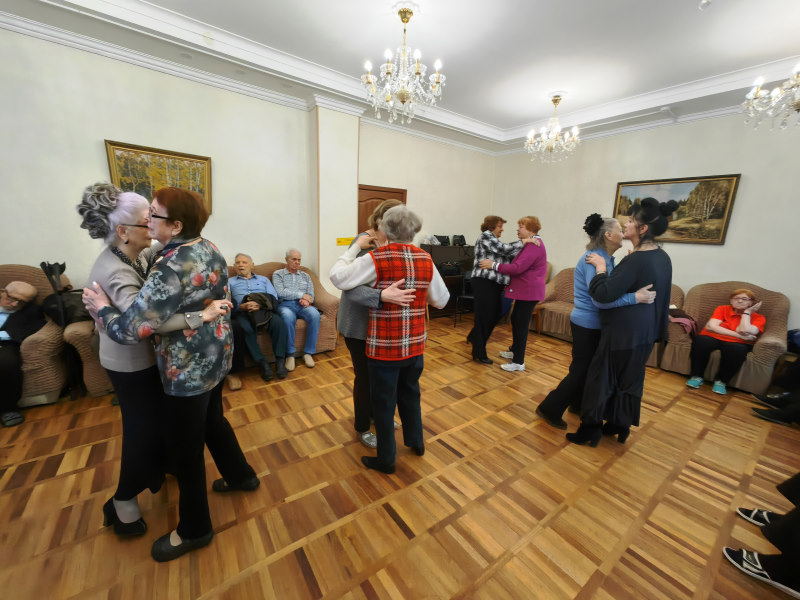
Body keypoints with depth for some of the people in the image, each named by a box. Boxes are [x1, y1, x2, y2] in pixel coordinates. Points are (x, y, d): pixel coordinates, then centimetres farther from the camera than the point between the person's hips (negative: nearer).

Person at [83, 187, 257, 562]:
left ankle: (194, 530, 34)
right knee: (213, 421, 29)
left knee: (184, 452, 11)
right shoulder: (209, 250, 2)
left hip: (188, 371, -9)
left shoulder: (172, 268, -27)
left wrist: (100, 308, -9)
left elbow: (129, 330, -26)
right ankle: (241, 475, 50)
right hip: (216, 357, 9)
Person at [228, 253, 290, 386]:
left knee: (279, 323, -33)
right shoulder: (230, 282, 26)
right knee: (245, 328, -37)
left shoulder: (263, 279, 28)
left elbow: (274, 297, 11)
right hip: (242, 312, -1)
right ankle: (261, 362, -27)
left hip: (263, 310, 1)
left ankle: (280, 360, -27)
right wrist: (242, 306, -14)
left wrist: (261, 304, -11)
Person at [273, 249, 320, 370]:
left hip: (302, 305, 3)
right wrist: (301, 294, -7)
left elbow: (311, 295, 14)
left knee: (315, 315, -32)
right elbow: (280, 292, -4)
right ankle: (290, 354, -25)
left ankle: (308, 352, -22)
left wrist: (306, 300, -10)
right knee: (288, 317, -39)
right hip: (285, 305, -2)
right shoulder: (278, 274, 14)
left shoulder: (305, 276, 24)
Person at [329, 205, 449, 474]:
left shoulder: (376, 258, -15)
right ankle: (416, 441, 46)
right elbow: (441, 300, 4)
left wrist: (355, 246, -6)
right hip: (415, 344, 5)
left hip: (384, 347, -5)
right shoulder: (425, 259, -1)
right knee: (410, 393, 26)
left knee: (383, 403, 13)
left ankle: (386, 459, 31)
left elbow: (337, 277, -16)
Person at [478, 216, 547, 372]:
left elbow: (517, 268, -26)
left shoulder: (534, 246, -18)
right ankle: (515, 351, 37)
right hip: (524, 290, 11)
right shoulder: (530, 245, 17)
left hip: (528, 292, -11)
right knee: (515, 320, 20)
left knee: (521, 325, -6)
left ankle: (518, 362, 4)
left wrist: (493, 265, -20)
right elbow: (519, 266, 19)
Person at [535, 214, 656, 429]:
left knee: (591, 368, 21)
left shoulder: (606, 258, 8)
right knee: (580, 371, 0)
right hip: (587, 325, -9)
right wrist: (635, 297, -32)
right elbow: (599, 299, -30)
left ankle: (578, 405, 40)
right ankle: (550, 409, 13)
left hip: (594, 324, 10)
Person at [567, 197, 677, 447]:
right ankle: (620, 426, 33)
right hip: (645, 332, 9)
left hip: (623, 333, -9)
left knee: (602, 378, 3)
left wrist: (600, 267, -17)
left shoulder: (637, 260, -22)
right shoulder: (662, 257, 7)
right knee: (630, 380, 19)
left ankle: (590, 430, 15)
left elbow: (603, 294, -27)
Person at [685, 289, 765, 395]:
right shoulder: (722, 309, 10)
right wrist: (739, 335, -12)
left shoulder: (758, 317, 8)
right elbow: (711, 327, -7)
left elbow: (745, 331, -14)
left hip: (736, 343, 0)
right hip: (713, 338, 0)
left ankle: (721, 381, -15)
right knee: (700, 340, -36)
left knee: (737, 349, -38)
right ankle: (696, 376, -19)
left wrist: (747, 312, -2)